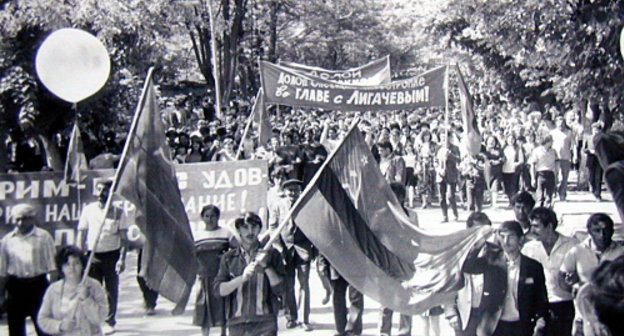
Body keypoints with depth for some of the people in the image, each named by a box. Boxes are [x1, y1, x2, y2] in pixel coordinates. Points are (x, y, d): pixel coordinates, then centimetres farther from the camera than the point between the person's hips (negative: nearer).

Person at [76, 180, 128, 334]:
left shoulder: (117, 212, 0)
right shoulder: (88, 210, 4)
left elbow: (123, 237, -1)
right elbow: (81, 234, 7)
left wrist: (122, 259, -10)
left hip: (111, 255, -1)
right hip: (93, 255, 1)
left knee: (111, 291, 4)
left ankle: (110, 322, 15)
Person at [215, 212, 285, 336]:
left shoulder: (271, 254, 9)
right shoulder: (229, 258, 12)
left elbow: (279, 289, 2)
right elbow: (219, 289, 1)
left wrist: (266, 266, -10)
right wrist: (242, 278, -13)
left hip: (264, 324, -2)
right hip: (236, 324, 2)